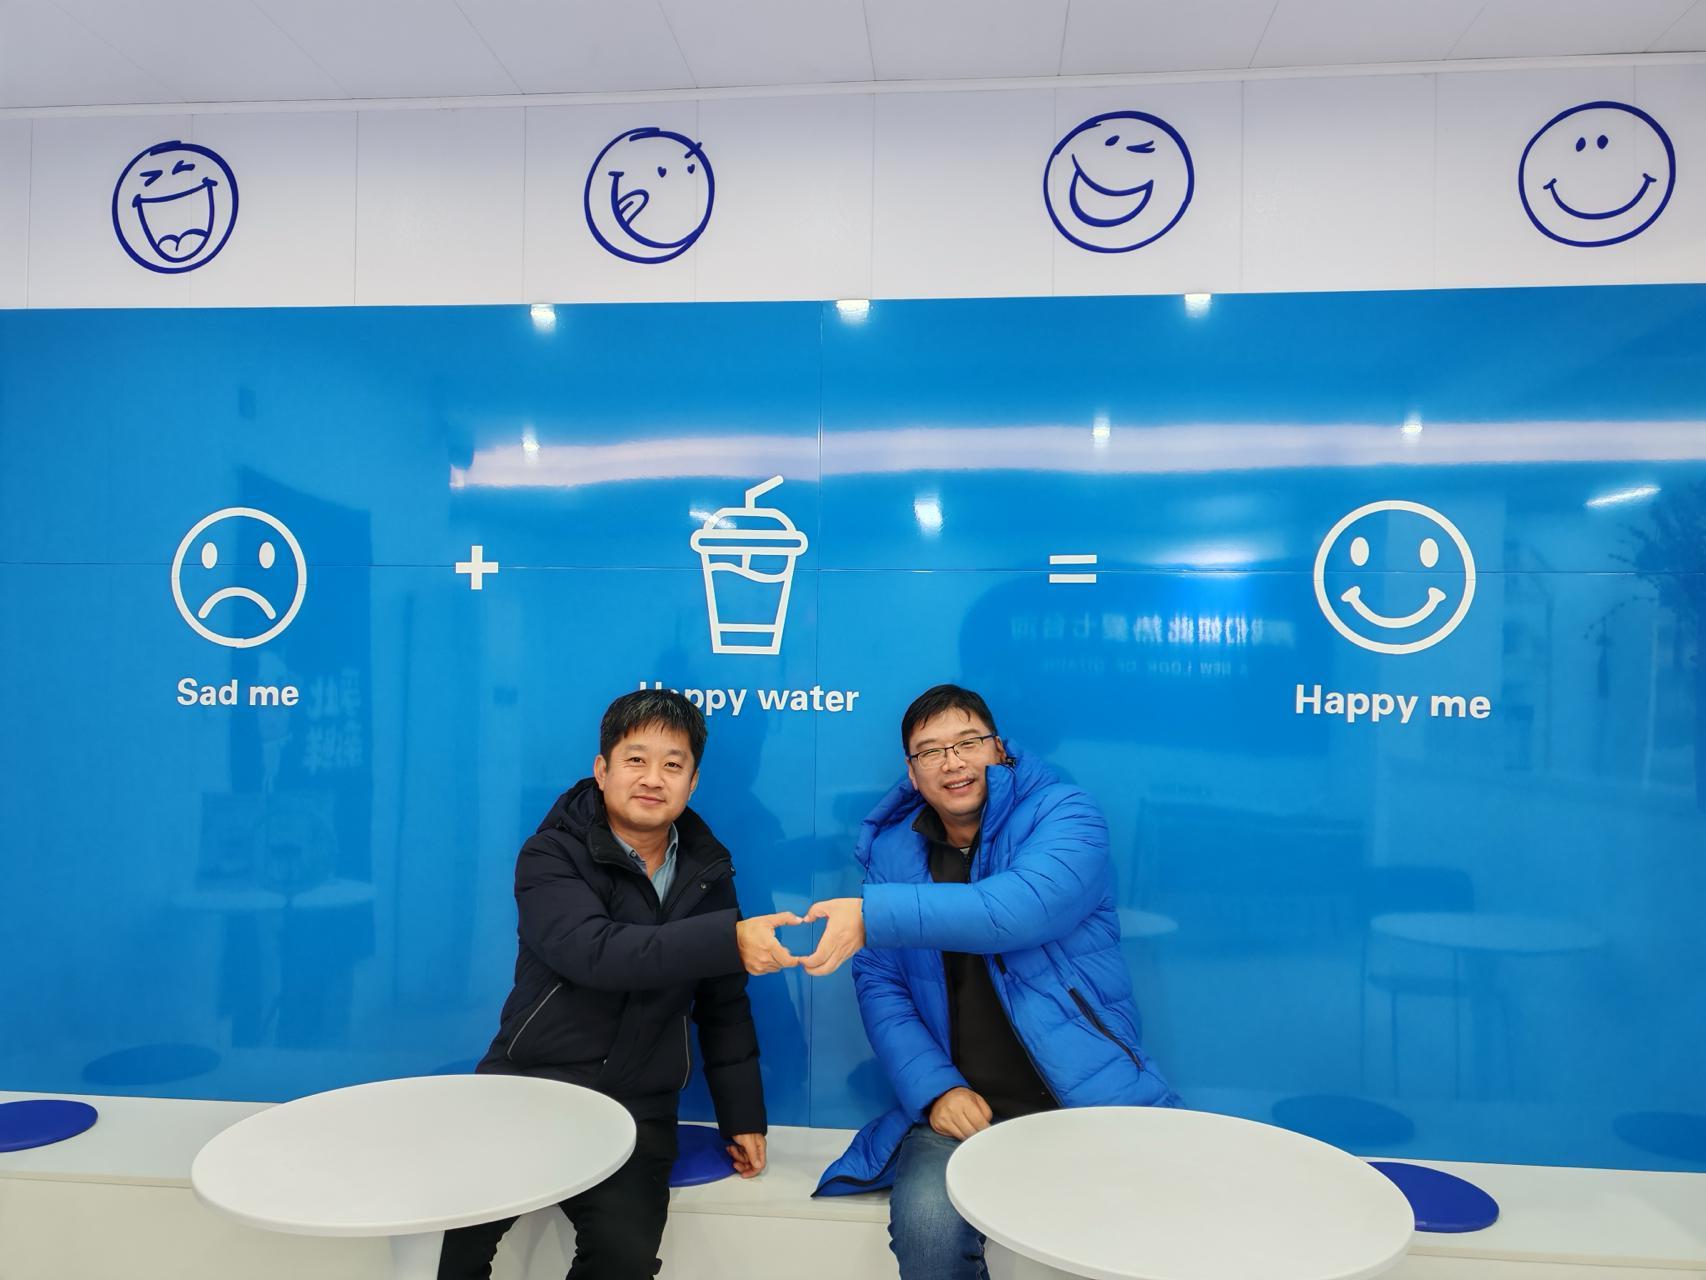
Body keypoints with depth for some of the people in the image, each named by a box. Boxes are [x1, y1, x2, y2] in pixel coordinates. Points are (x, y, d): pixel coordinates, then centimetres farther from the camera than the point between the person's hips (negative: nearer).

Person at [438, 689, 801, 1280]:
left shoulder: (707, 872, 8)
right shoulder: (551, 855, -6)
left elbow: (723, 1004, 15)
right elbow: (596, 952, -25)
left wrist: (741, 1116, 12)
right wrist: (730, 939, -32)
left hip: (636, 1114, 3)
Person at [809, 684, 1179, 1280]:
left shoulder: (1063, 815, -4)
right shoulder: (892, 851, 8)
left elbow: (1020, 907, -24)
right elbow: (880, 987, 6)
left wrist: (873, 916, -29)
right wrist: (935, 1089, -9)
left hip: (1087, 1102, -2)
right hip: (962, 1107, 2)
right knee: (927, 1221, -25)